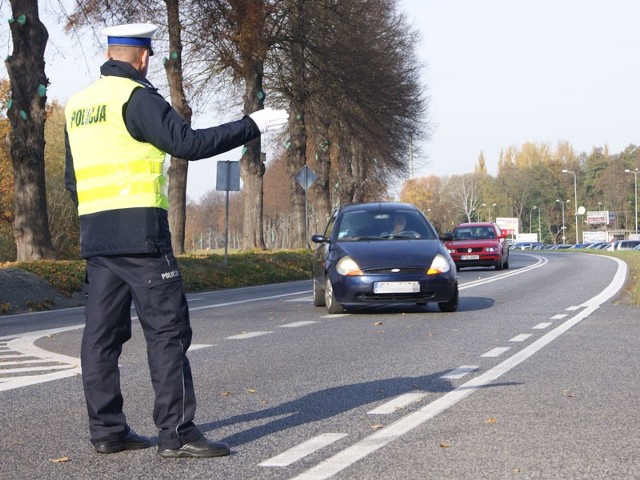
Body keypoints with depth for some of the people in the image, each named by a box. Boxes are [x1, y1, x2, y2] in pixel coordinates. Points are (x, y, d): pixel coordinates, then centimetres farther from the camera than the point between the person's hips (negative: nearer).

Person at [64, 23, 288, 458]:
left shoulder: (77, 105, 17)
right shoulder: (136, 97, -8)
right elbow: (188, 143, -16)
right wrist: (252, 126, -10)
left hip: (94, 234, 8)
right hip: (140, 231, -8)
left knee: (103, 332, 9)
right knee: (167, 330, -5)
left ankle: (107, 430, 12)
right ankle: (177, 433, -6)